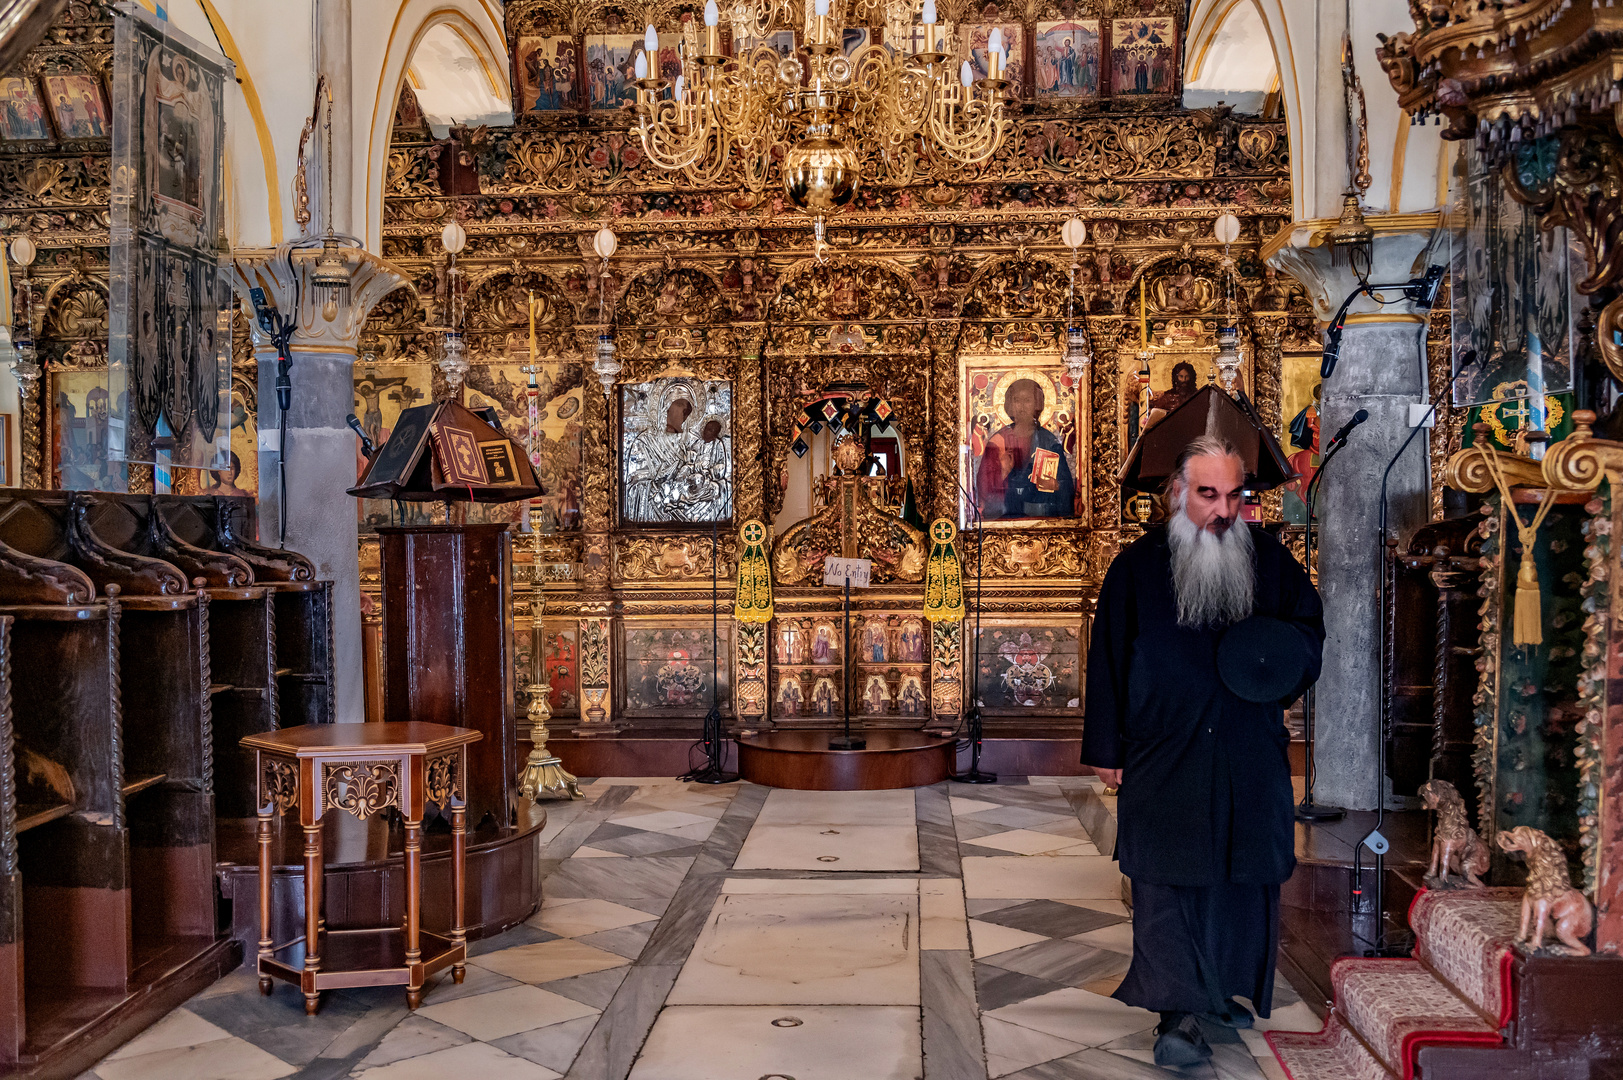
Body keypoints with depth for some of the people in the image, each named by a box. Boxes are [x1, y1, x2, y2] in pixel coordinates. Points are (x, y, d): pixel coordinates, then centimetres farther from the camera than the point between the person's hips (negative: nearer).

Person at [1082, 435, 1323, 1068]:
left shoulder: (1270, 560, 5)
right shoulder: (1137, 566, 0)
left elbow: (1312, 628, 17)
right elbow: (1107, 659, 2)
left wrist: (1283, 645, -9)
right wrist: (1107, 750, 0)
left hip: (1251, 760, 3)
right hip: (1164, 757, -2)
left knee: (1244, 878, 11)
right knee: (1166, 881, -5)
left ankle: (1223, 988, 30)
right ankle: (1180, 1013, 1)